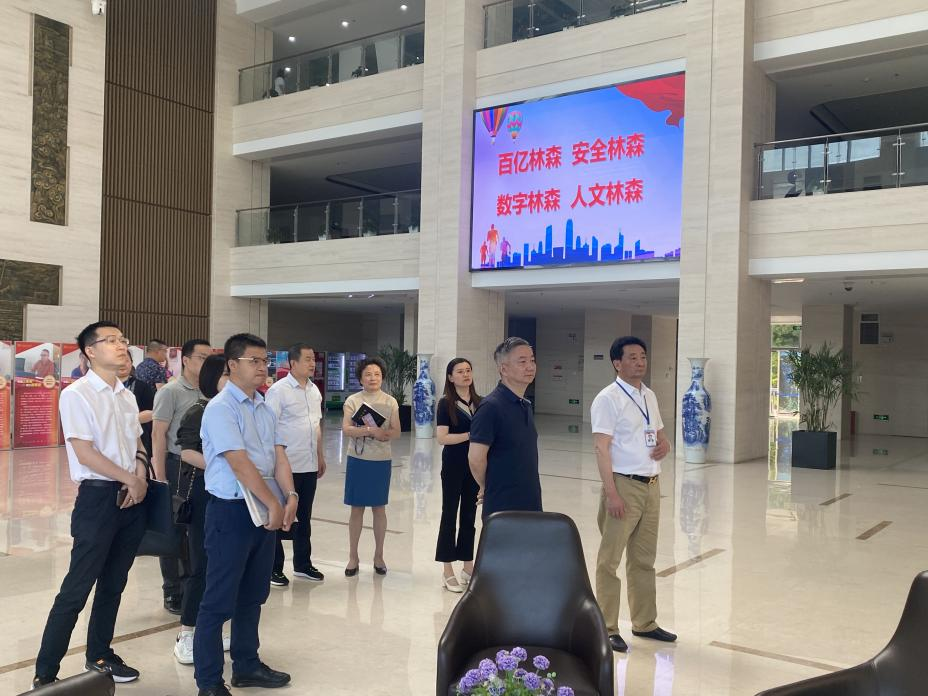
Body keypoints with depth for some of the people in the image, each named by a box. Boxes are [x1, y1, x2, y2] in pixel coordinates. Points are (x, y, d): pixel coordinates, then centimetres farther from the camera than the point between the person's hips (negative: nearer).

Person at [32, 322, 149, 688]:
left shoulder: (127, 396, 11)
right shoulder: (76, 394, -10)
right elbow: (85, 454, -14)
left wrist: (141, 479, -3)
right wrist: (130, 480, -9)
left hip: (133, 497, 7)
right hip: (99, 497, -6)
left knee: (113, 585, 16)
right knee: (77, 588, -3)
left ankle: (99, 655, 30)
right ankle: (44, 674, 7)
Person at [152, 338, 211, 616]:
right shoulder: (171, 391, -8)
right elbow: (158, 435, -9)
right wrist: (160, 478, -12)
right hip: (178, 467, -5)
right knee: (174, 530, 6)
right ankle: (173, 593, 18)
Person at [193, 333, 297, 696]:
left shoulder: (265, 408, 11)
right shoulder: (220, 408, -14)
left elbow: (278, 455, 4)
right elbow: (240, 464, -19)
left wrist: (290, 497, -11)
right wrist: (273, 504, -17)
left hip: (265, 510, 8)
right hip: (231, 511, -8)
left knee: (252, 596, 18)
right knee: (219, 601, 2)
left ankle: (246, 665, 33)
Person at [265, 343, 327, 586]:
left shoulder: (314, 390, 10)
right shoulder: (278, 390, -12)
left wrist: (320, 456, 17)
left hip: (310, 466, 7)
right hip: (286, 465, -7)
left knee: (304, 517, 16)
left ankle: (302, 563, 29)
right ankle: (274, 568, 18)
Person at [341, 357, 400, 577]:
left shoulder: (390, 402, 2)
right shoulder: (352, 400, -1)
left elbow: (396, 432, -1)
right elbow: (346, 429, -13)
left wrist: (382, 434, -21)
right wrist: (370, 430, -27)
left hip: (381, 460, 1)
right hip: (358, 459, -1)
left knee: (379, 508, 9)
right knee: (357, 508, 6)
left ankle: (379, 556, 21)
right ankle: (353, 557, 17)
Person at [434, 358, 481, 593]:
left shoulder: (479, 403, 7)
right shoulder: (446, 403, -6)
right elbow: (442, 438, -14)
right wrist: (470, 435, -21)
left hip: (475, 465, 5)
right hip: (453, 466, -4)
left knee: (469, 514, 12)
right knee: (450, 514, 2)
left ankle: (468, 565, 23)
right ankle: (448, 571, 9)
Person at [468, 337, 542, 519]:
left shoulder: (525, 405, 11)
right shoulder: (491, 406, -16)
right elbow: (476, 458, -19)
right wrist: (486, 487, -3)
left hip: (531, 504, 8)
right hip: (502, 506, -8)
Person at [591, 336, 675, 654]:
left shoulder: (649, 396, 12)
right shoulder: (608, 399, -11)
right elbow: (601, 448, -16)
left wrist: (664, 445, -1)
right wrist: (611, 494, -22)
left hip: (651, 485, 7)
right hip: (624, 485, -7)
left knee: (644, 559, 16)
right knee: (609, 560, 0)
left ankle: (644, 622, 28)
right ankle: (607, 629, 10)